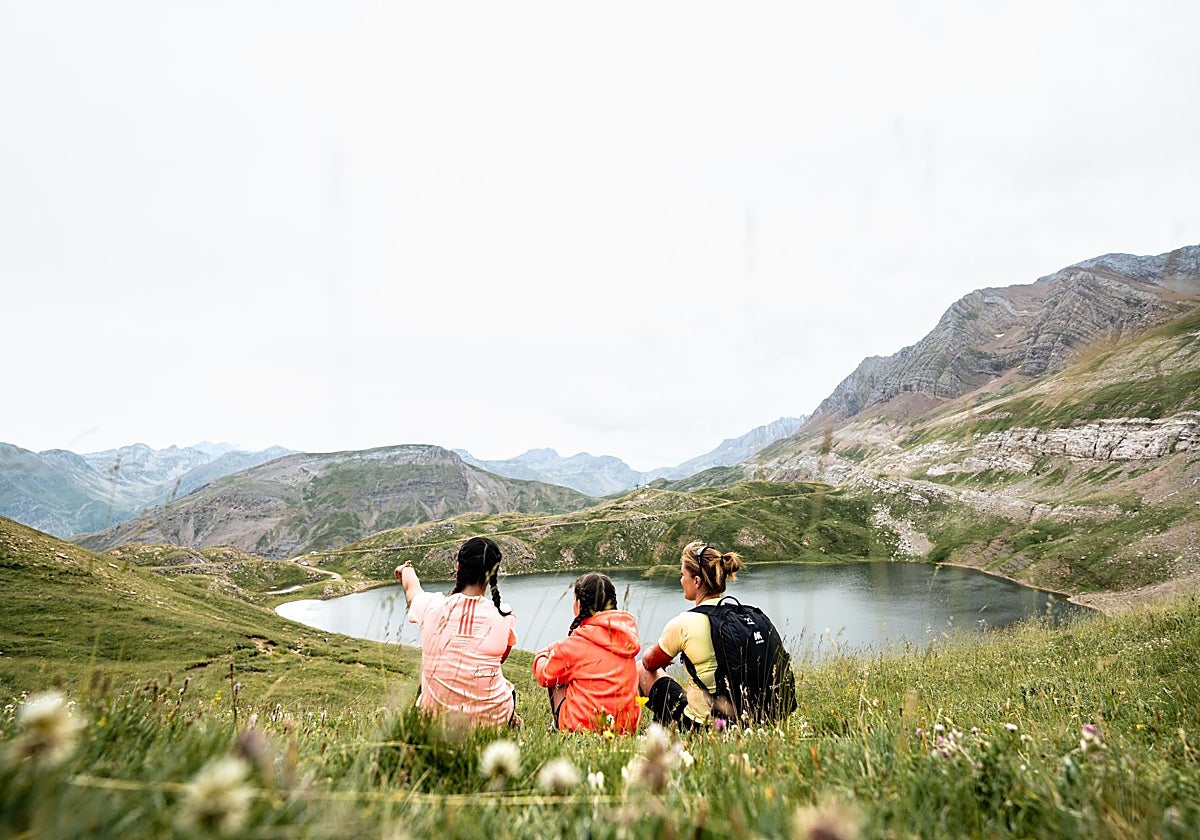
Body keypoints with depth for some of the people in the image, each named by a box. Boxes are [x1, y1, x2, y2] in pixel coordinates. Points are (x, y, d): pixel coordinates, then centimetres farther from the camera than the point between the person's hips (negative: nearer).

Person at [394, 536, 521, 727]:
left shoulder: (432, 606, -9)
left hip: (435, 717, 1)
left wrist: (406, 570, 40)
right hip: (490, 720, -1)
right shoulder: (504, 616, -12)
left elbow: (412, 589, 17)